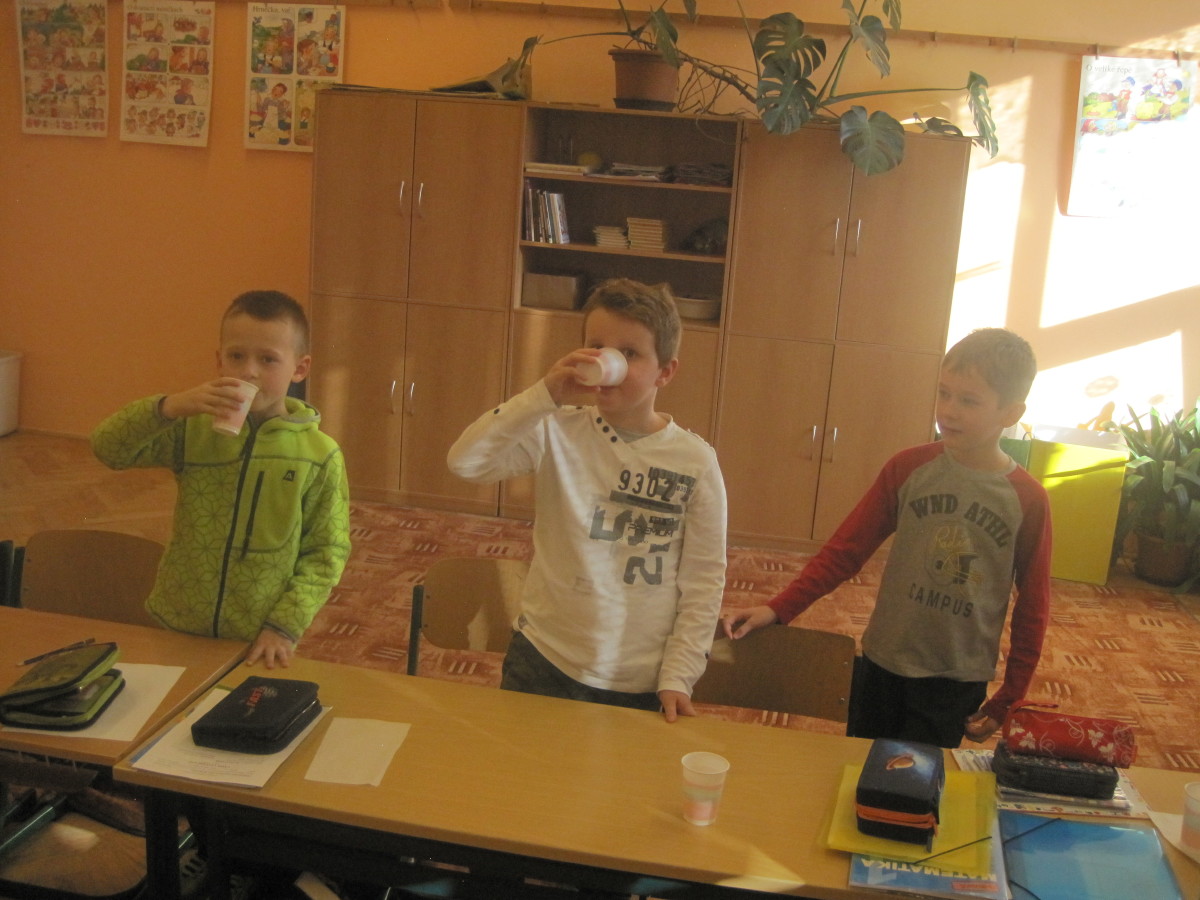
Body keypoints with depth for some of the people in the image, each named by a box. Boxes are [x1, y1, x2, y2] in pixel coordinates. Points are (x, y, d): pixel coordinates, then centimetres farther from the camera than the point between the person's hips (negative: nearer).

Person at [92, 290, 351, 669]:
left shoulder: (320, 455, -9)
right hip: (175, 627, 2)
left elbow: (326, 552, -6)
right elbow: (108, 447, -11)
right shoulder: (194, 430, -5)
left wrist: (285, 626, -13)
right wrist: (168, 407, -25)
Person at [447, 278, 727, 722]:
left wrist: (677, 678, -6)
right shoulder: (559, 433, -7)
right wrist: (544, 396, -25)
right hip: (542, 666, 1)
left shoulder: (696, 461, -8)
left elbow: (704, 579, -4)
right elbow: (464, 461, -20)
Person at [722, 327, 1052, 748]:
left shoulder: (1028, 501, -9)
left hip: (956, 682, -2)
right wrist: (778, 609, -14)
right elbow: (846, 548, -4)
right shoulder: (907, 468, -6)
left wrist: (1007, 702, 1)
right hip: (883, 664, 2)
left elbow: (1032, 608, -1)